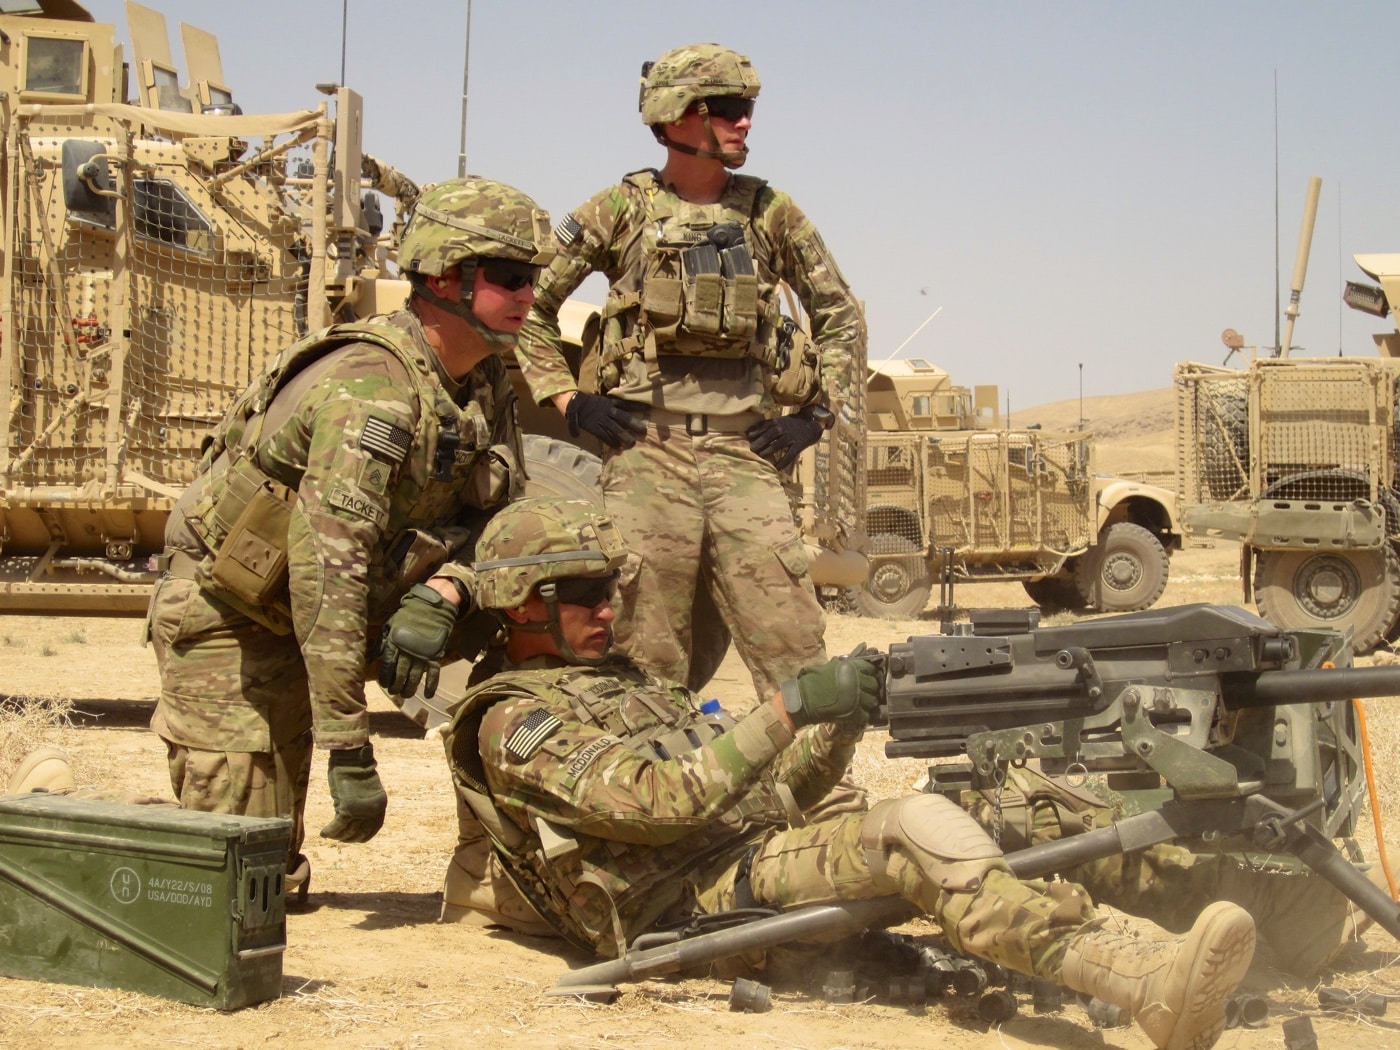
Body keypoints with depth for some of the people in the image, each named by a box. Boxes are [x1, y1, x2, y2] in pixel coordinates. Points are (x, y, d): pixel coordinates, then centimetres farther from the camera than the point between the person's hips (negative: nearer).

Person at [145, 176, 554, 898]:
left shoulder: (487, 383, -5)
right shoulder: (372, 385, -32)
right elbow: (327, 566, -37)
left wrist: (439, 593, -23)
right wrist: (349, 750, -38)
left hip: (293, 622, 8)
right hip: (223, 612, -8)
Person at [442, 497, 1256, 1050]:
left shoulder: (628, 680, 27)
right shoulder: (516, 723, -1)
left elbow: (770, 794, 19)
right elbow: (663, 798, -17)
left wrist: (838, 727, 0)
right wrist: (791, 707, -20)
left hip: (764, 861, 8)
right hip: (696, 905, -8)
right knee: (913, 830, -29)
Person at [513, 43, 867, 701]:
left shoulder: (769, 213, 10)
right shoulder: (621, 211, 5)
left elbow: (841, 315, 18)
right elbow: (526, 303, 9)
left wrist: (815, 412, 8)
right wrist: (568, 399, 0)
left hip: (746, 451, 1)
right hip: (645, 454, -1)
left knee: (794, 646, -6)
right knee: (644, 660, 1)